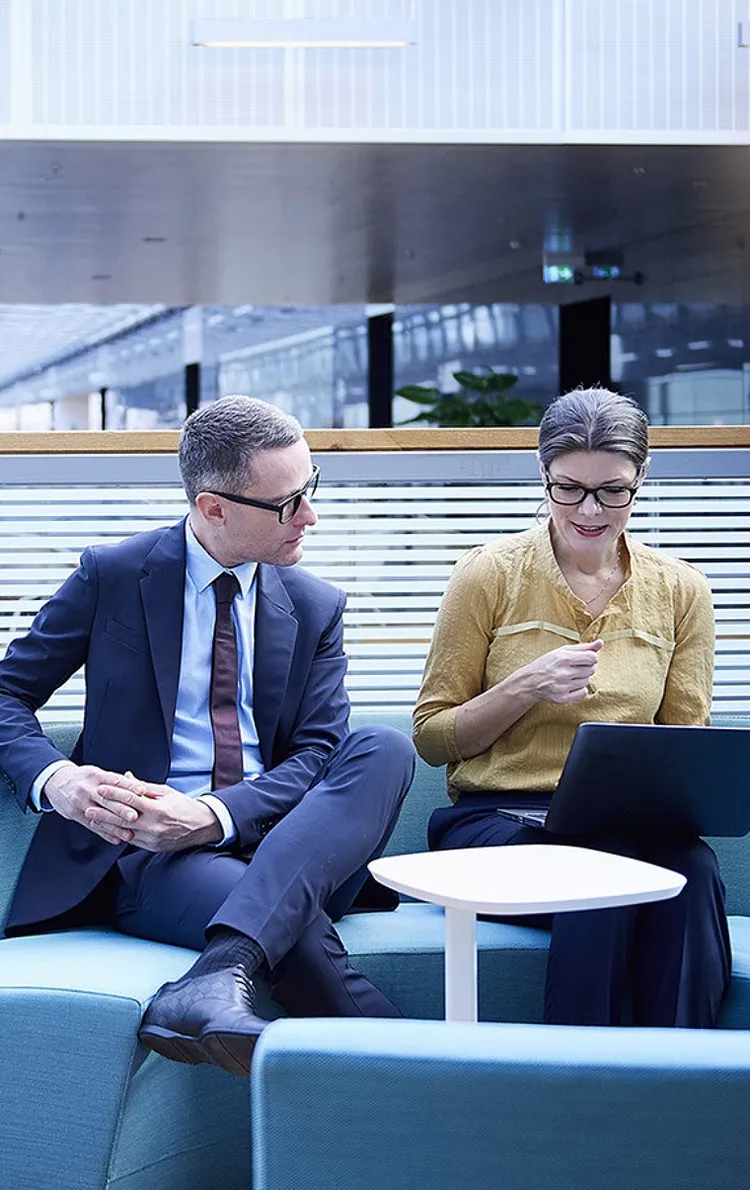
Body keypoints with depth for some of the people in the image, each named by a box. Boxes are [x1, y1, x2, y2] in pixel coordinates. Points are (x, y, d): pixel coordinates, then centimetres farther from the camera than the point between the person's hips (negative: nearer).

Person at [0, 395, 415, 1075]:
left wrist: (216, 814, -18)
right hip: (146, 851, -3)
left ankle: (221, 975, -48)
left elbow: (318, 754, 3)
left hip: (284, 845, 4)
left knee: (385, 748, -31)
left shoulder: (315, 607, 12)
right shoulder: (112, 577, 5)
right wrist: (55, 778, -17)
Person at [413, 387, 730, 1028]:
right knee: (604, 860, -36)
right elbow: (431, 736, 5)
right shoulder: (490, 575, 3)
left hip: (632, 825, 2)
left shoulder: (681, 591, 10)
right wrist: (525, 687, -12)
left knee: (691, 864, -33)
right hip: (496, 816, -2)